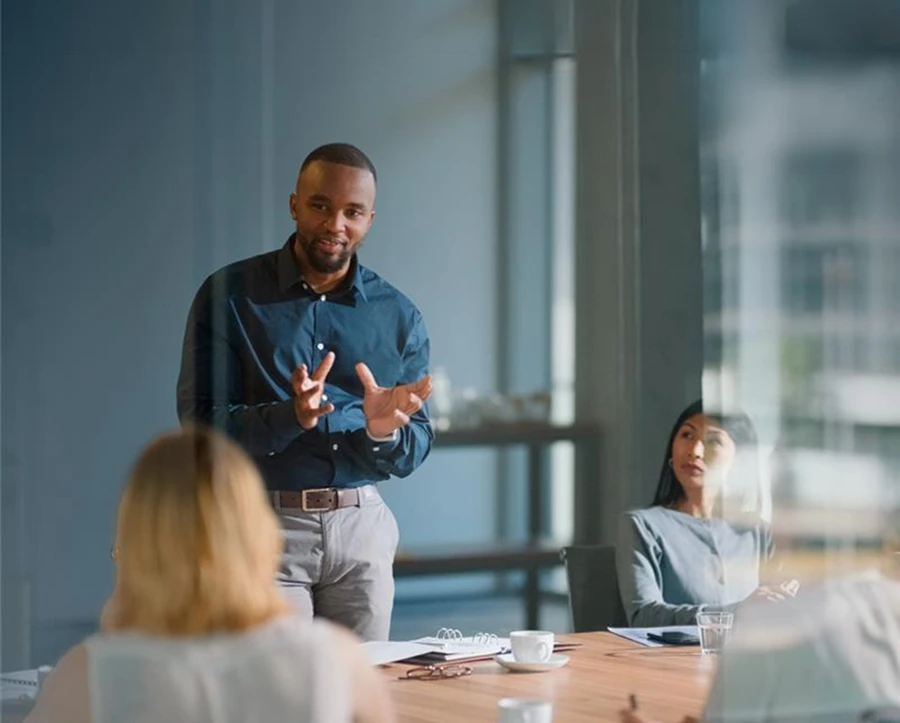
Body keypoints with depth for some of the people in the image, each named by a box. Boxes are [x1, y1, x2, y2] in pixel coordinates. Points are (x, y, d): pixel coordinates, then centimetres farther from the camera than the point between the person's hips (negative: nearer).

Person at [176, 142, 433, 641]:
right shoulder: (229, 295, -1)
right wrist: (291, 416, -23)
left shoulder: (398, 316, 8)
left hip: (362, 528, 3)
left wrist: (383, 432, -15)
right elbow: (200, 426, -7)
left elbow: (414, 452, 8)